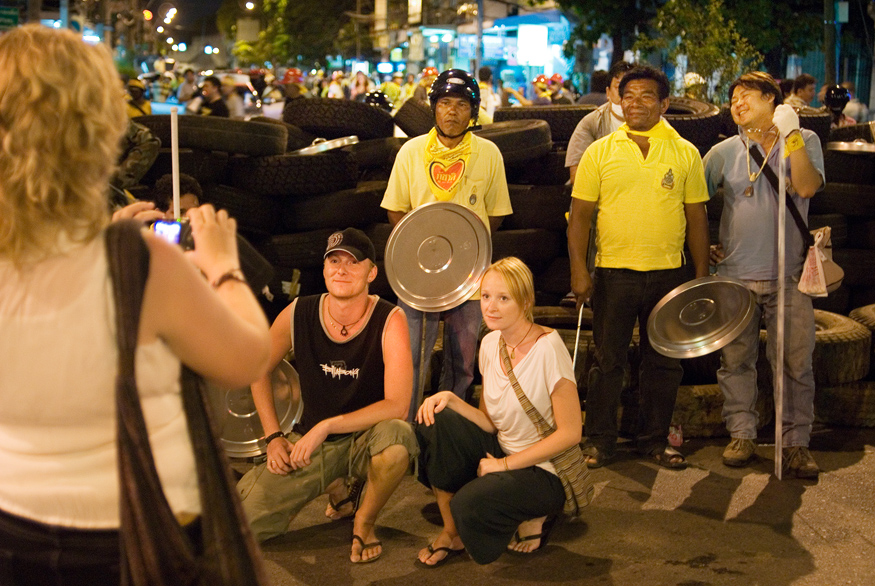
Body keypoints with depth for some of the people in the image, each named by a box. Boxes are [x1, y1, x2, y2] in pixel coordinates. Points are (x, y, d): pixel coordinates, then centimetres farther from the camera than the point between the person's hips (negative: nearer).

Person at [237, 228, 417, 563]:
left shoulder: (389, 321, -17)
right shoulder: (297, 315, -8)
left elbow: (397, 406, -25)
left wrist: (326, 426, -27)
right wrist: (273, 437, 1)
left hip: (365, 439, -3)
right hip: (309, 441, 3)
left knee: (397, 436, -39)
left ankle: (364, 522, -6)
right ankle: (335, 489, 16)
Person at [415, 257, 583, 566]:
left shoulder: (548, 348, -19)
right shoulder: (490, 344, 2)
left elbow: (570, 433, -19)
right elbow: (490, 423, 7)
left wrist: (504, 464, -17)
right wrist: (451, 399, -11)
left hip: (545, 470, -7)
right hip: (501, 452, 7)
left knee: (469, 503, -31)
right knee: (434, 421, -15)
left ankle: (531, 519, 2)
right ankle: (451, 532, 0)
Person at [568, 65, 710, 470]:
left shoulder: (685, 154, 5)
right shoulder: (600, 152, 2)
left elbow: (696, 217, 8)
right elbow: (580, 213, 1)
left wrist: (701, 276, 4)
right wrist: (578, 269, -7)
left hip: (668, 274, 1)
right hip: (613, 271, -1)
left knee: (664, 361, 9)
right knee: (607, 361, 4)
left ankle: (655, 440, 22)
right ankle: (600, 441, 16)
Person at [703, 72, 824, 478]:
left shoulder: (804, 141, 5)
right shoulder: (725, 152, 9)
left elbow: (807, 188, -12)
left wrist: (791, 135, -16)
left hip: (788, 275, -2)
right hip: (735, 274, 2)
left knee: (795, 361, -1)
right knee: (735, 360, 6)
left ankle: (796, 443, 9)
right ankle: (741, 435, 18)